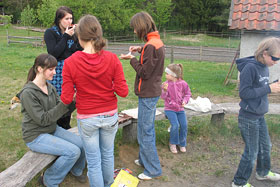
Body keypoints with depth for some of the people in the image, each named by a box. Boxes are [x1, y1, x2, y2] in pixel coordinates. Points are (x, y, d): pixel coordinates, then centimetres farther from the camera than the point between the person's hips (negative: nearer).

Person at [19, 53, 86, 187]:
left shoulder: (50, 87, 2)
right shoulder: (28, 92, -20)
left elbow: (59, 111, 1)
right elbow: (43, 119, -22)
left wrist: (72, 101, -18)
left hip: (53, 129, 7)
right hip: (36, 136, -7)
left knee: (82, 144, -7)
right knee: (73, 151, -20)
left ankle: (76, 171, 24)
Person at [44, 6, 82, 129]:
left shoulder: (72, 32, 10)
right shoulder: (50, 33, -3)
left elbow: (80, 52, 5)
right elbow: (53, 53, -14)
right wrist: (66, 36, -13)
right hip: (57, 72, -4)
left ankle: (66, 127, 21)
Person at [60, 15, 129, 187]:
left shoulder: (70, 63, -16)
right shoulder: (112, 59, -13)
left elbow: (66, 99, -13)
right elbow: (123, 92, -13)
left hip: (87, 119, -2)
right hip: (110, 115, 2)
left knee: (93, 161, 13)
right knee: (108, 154, 23)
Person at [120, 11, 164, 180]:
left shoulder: (151, 45, -22)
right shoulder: (157, 41, 9)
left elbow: (144, 72, -21)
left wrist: (132, 59, -8)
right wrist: (141, 50, 7)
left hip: (148, 95, -10)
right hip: (153, 92, 10)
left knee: (145, 133, 0)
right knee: (148, 129, 21)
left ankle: (153, 169, 13)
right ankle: (145, 159, 37)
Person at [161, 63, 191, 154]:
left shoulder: (182, 83, -4)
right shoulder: (166, 84, -5)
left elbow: (188, 93, 8)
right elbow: (163, 97, -8)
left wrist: (185, 100, -11)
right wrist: (165, 90, -27)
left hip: (180, 108, 2)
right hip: (169, 109, -2)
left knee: (184, 125, -13)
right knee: (175, 125, -21)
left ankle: (182, 144, 12)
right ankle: (172, 143, 3)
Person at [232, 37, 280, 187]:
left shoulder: (264, 68, 4)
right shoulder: (250, 67, -21)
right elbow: (244, 93, -24)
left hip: (260, 116, 9)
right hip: (249, 118, -9)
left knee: (265, 146, 24)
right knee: (251, 152, 3)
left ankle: (263, 172, 48)